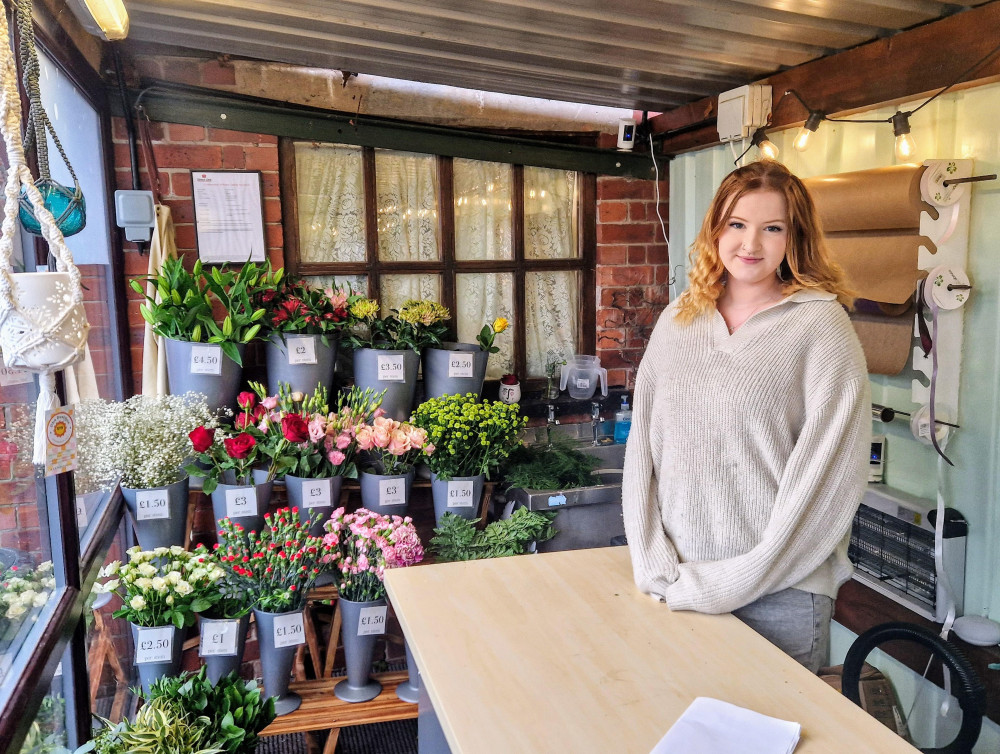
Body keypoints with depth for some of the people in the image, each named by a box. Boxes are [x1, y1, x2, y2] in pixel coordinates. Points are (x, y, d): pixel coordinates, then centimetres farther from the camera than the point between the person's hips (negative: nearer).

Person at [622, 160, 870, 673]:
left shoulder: (821, 325, -8)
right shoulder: (677, 320, 6)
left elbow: (830, 474, -13)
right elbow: (643, 442, 3)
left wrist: (731, 582, -14)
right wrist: (654, 563, -6)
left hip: (779, 594, -4)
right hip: (677, 582, 4)